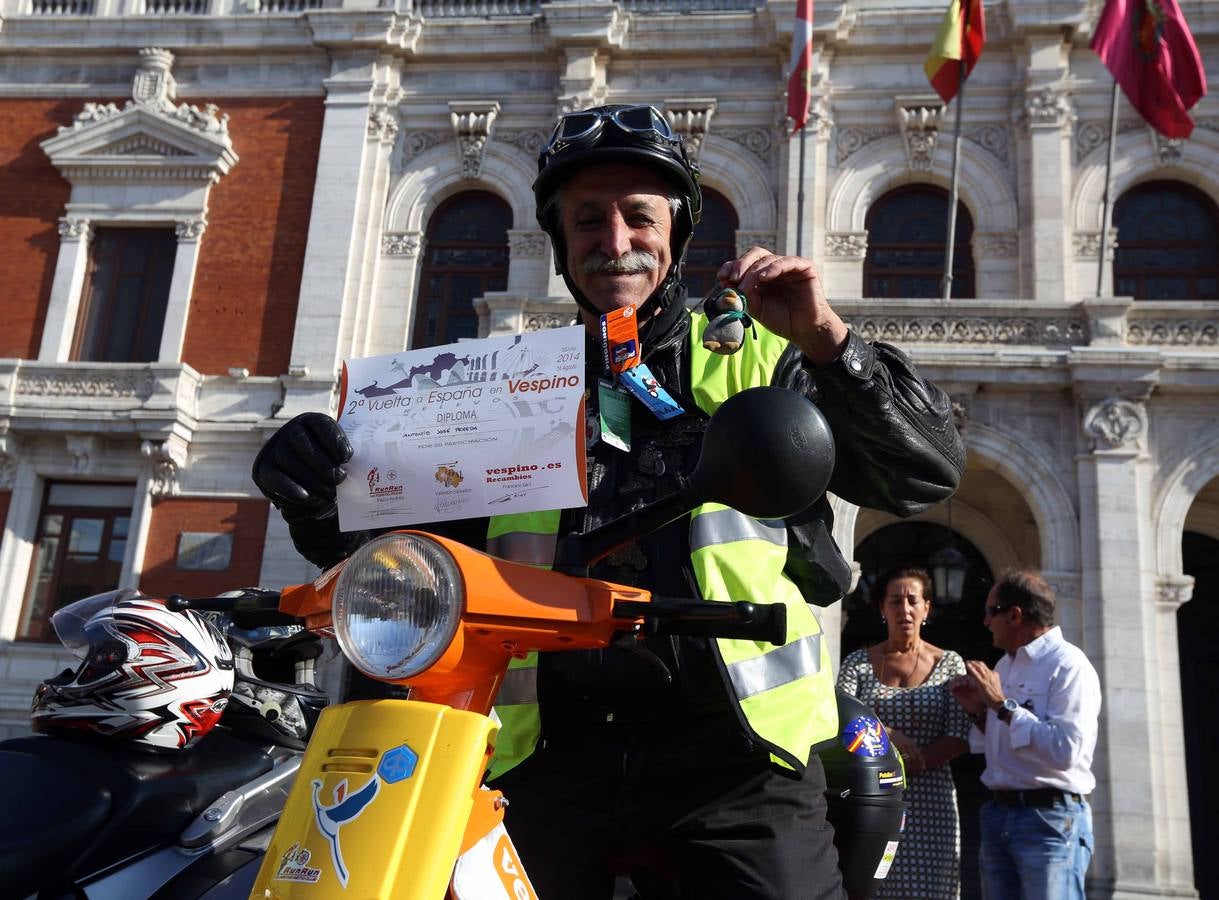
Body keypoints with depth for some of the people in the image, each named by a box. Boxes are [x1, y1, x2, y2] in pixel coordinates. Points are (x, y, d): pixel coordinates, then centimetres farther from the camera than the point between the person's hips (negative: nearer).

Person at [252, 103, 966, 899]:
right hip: (552, 757, 3)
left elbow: (927, 472, 1)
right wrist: (320, 497, -5)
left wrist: (829, 344, -14)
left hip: (731, 755, -2)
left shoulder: (754, 357, 8)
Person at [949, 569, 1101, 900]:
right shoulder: (1005, 665, 14)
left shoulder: (1069, 666, -10)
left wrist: (1002, 704, -17)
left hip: (1050, 819, -8)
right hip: (998, 814, 8)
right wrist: (979, 711, 2)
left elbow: (1064, 751, -23)